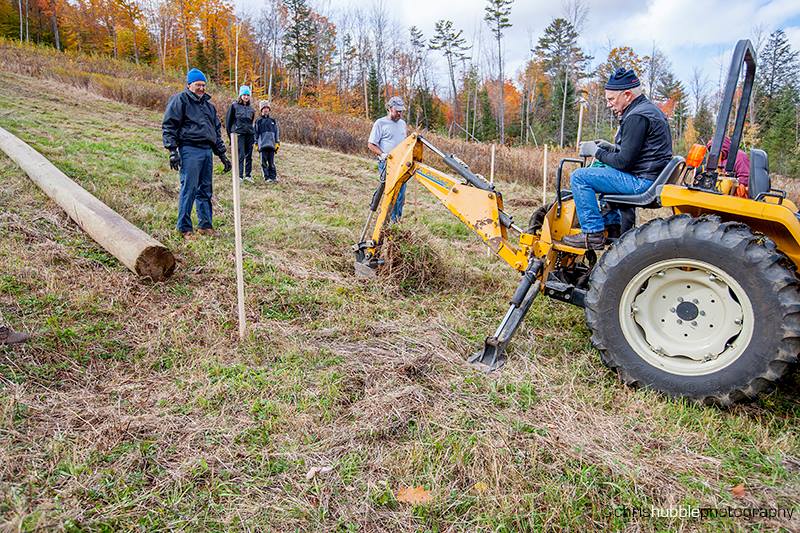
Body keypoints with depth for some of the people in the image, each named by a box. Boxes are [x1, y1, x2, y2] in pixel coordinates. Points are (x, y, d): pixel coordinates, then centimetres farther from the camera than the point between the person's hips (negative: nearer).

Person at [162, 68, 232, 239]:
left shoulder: (208, 104, 23)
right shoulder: (180, 100, 1)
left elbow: (216, 131, 27)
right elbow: (168, 126, -5)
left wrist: (223, 155, 22)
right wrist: (172, 151, -15)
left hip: (207, 150, 7)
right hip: (189, 149, -7)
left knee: (205, 190, 10)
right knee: (188, 189, -7)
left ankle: (205, 225, 18)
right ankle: (185, 229, -1)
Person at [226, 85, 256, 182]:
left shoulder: (250, 108, 14)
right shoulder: (234, 106, 1)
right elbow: (228, 120, 2)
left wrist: (252, 130, 12)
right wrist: (230, 133, -1)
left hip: (249, 134, 5)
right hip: (239, 133, -5)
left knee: (249, 155, 7)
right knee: (240, 155, -9)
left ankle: (248, 174, 14)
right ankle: (240, 175, -5)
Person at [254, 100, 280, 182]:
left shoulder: (273, 121, 13)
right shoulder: (258, 121, 7)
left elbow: (276, 132, 14)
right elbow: (256, 133, 8)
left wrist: (277, 143, 7)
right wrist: (256, 143, 1)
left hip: (271, 144, 1)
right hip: (262, 144, -1)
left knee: (271, 162, 3)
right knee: (264, 161, -3)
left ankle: (273, 176, 9)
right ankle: (267, 177, 1)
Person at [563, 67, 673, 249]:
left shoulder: (637, 117, -17)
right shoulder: (647, 108, 16)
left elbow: (624, 161, -20)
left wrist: (596, 152, -6)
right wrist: (612, 148, 12)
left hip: (643, 181, -11)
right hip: (650, 177, 11)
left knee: (579, 177, -13)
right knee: (600, 168, 31)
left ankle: (593, 234, -12)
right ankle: (613, 224, 25)